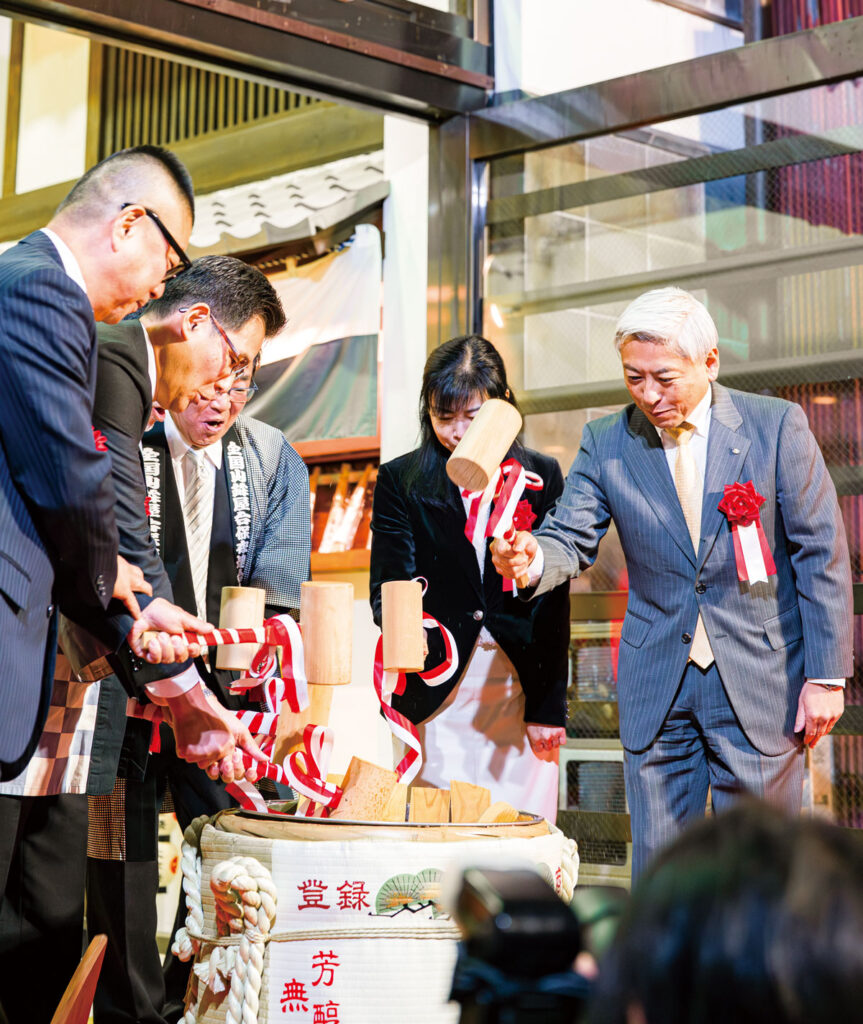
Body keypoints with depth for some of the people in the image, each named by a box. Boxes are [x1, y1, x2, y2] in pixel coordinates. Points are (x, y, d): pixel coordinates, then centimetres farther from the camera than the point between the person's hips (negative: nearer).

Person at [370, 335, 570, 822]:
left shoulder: (541, 476, 6)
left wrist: (549, 706, -1)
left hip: (523, 688, 0)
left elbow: (554, 603, 4)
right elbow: (388, 585, -3)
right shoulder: (399, 481, 5)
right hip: (438, 694, 0)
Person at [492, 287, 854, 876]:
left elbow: (822, 555, -4)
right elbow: (572, 541, -1)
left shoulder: (776, 425, -7)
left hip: (760, 677, -2)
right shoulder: (606, 442, 0)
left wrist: (826, 675, -8)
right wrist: (531, 561, -26)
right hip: (657, 684, 2)